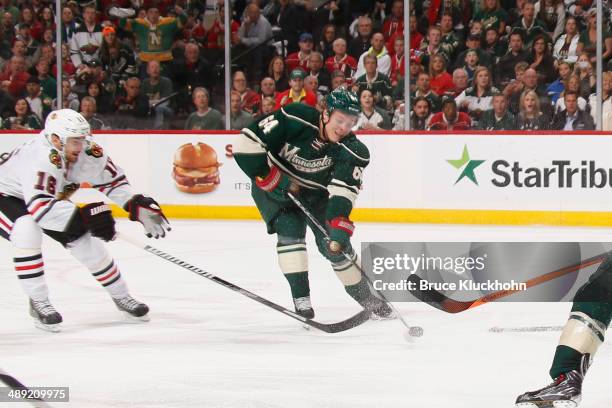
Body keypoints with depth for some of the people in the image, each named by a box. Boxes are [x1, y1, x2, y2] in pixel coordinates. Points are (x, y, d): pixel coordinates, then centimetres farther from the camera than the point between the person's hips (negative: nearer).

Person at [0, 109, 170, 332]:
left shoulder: (88, 153, -20)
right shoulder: (41, 157, -42)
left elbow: (113, 180, -3)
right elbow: (40, 208, -51)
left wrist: (138, 204, -17)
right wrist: (84, 215, -55)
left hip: (48, 196, 7)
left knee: (85, 240, 0)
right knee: (27, 231, -35)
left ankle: (121, 296, 21)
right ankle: (38, 303, -21)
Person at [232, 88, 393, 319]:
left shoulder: (352, 151, -23)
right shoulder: (295, 120, -30)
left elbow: (342, 192, -30)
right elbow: (247, 143, -29)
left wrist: (338, 226, -45)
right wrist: (273, 179, -25)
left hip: (316, 193, 2)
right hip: (273, 186, -2)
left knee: (334, 243, -4)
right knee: (290, 230, -22)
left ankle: (363, 294, 17)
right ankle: (301, 297, -15)